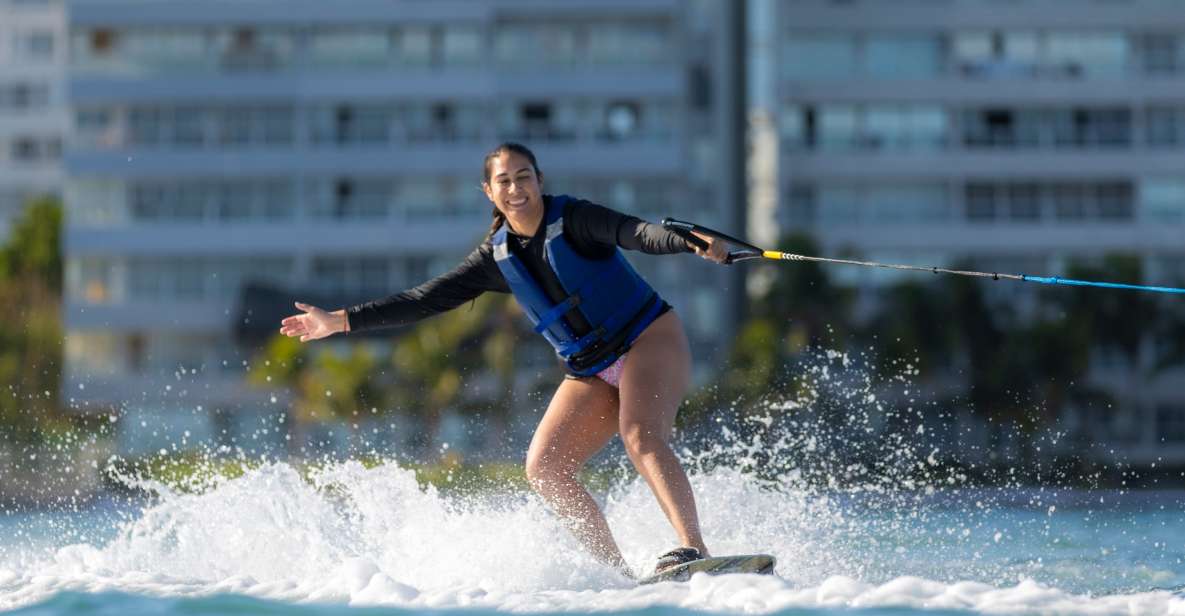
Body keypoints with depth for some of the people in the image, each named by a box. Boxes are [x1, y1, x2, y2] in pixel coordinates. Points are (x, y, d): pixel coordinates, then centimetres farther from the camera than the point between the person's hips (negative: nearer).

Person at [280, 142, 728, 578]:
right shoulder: (498, 258, 4)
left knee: (640, 437, -31)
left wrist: (691, 244, -50)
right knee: (544, 468, -9)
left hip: (649, 340, -6)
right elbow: (426, 300, 6)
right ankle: (618, 575, -12)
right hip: (591, 371, 6)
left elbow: (636, 233, -29)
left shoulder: (572, 219, -12)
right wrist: (339, 321, 4)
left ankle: (693, 552, -42)